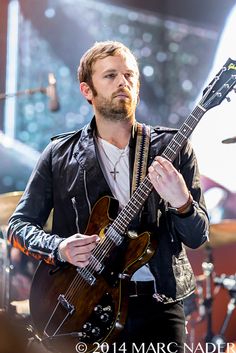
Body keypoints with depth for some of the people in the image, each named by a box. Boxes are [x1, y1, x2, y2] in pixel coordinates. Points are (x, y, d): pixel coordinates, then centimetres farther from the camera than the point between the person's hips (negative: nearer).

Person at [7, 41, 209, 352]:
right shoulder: (60, 154, 4)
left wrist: (181, 202, -20)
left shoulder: (173, 148, 3)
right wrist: (59, 248, -12)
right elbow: (19, 224, 8)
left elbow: (197, 237, 2)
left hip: (156, 304, 0)